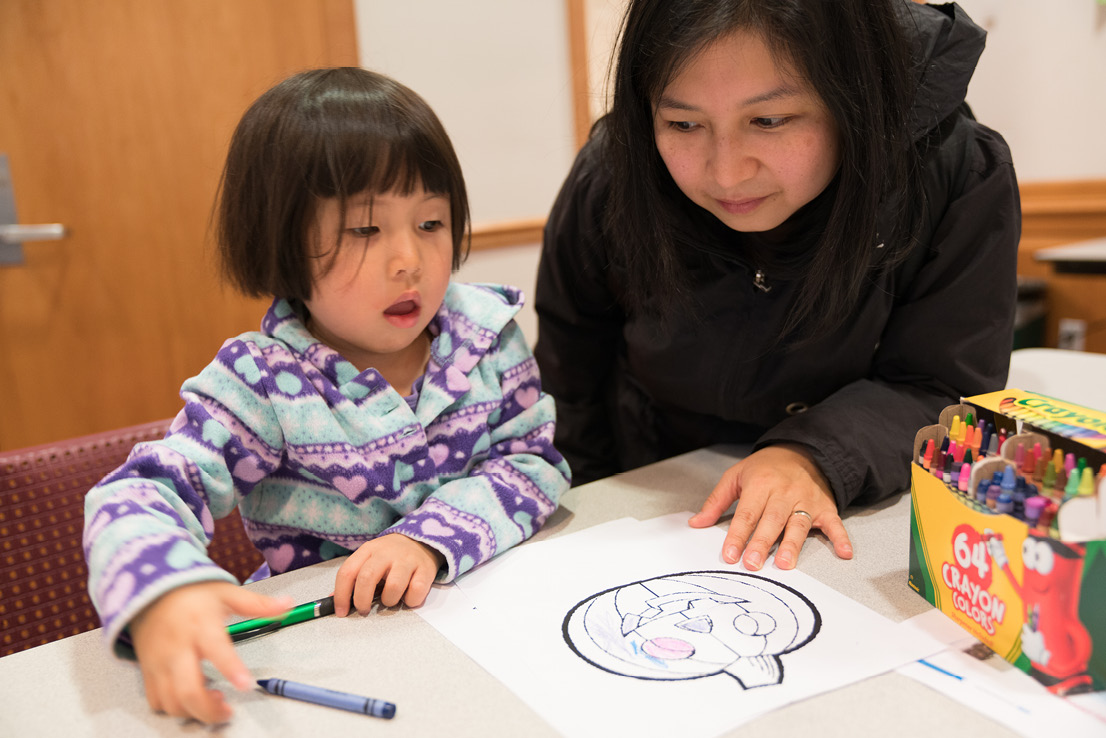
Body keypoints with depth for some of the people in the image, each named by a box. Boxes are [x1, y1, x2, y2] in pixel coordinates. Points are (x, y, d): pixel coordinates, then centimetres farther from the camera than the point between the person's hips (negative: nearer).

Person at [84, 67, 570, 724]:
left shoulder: (488, 332, -2)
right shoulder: (263, 383, -12)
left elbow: (533, 461, -4)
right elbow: (139, 495, -19)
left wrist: (430, 536, -22)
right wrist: (162, 597, -42)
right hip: (327, 641, -2)